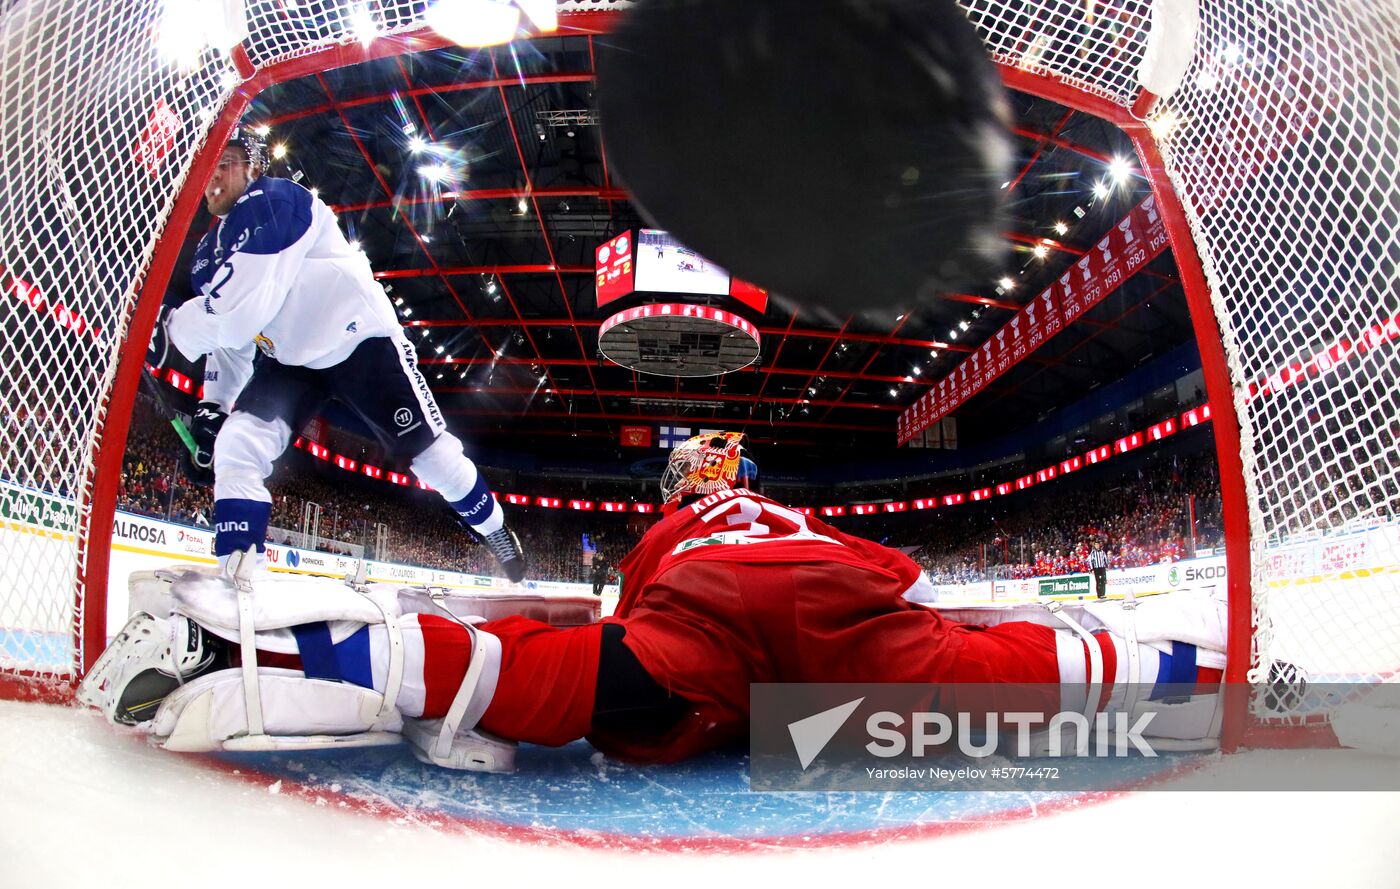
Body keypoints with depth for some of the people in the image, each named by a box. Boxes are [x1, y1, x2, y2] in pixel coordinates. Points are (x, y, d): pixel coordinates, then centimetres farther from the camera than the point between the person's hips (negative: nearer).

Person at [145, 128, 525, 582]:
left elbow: (242, 311, -27)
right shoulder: (208, 252, 12)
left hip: (361, 341, -7)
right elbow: (228, 334, 17)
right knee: (235, 446, -14)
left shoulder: (274, 202, -18)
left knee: (431, 452, -6)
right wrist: (212, 406, 8)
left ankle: (497, 533, 18)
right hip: (287, 360, 8)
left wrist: (168, 325, -18)